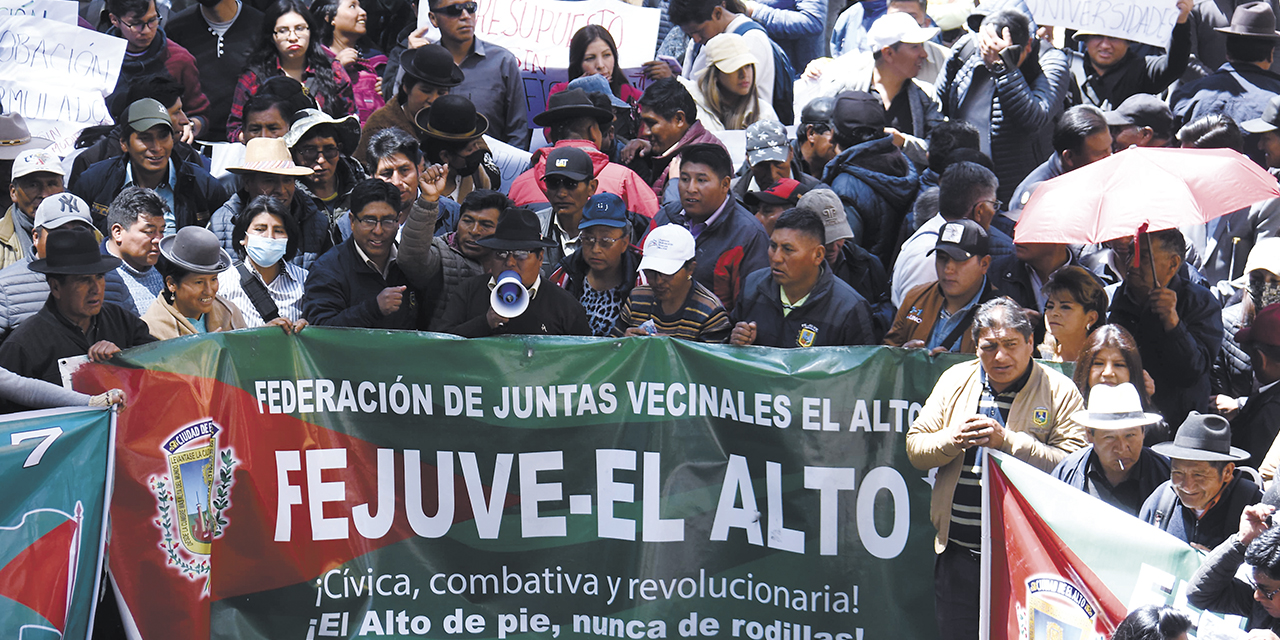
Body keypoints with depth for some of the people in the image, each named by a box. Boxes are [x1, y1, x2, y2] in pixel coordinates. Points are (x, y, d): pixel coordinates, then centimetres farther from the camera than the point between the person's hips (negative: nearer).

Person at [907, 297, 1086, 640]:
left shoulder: (1060, 391, -3)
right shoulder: (956, 380, 11)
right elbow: (915, 448, 9)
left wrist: (1009, 441, -21)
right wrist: (953, 440, -12)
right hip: (958, 553, 4)